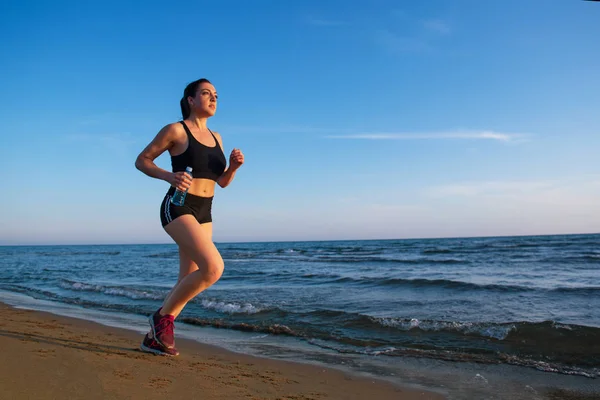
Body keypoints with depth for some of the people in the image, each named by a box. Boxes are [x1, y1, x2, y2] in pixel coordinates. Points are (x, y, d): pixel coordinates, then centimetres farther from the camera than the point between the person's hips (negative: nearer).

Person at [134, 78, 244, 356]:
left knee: (188, 281, 8)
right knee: (214, 267, -24)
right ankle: (163, 315, -3)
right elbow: (141, 161, -2)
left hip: (204, 214, 8)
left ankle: (153, 337, 23)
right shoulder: (176, 130, -5)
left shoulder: (215, 138, 14)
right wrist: (169, 176, -19)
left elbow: (222, 182, 17)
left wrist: (234, 166, -4)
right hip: (177, 209, -7)